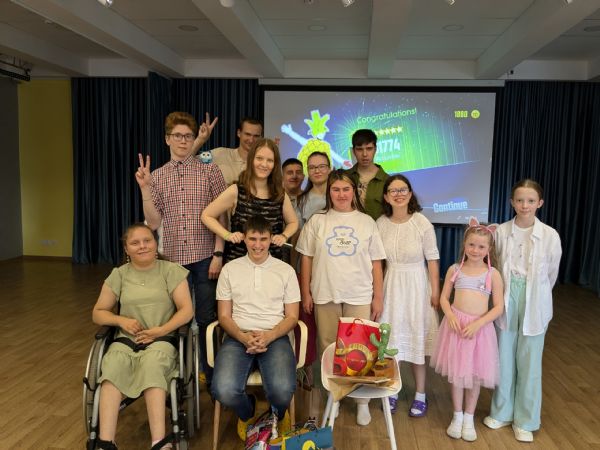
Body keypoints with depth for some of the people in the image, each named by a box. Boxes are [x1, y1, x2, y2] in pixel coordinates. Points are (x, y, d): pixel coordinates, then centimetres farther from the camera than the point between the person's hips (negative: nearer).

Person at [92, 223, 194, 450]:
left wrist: (161, 330, -17)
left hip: (162, 340, -2)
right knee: (113, 366, -32)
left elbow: (187, 310, -3)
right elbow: (98, 313, 14)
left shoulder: (171, 270, 3)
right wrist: (122, 321, -6)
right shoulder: (118, 274, 10)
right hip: (126, 340, 2)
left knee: (152, 363, -36)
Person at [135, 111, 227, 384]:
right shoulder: (156, 177, 8)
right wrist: (144, 189, -8)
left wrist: (218, 253, -9)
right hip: (174, 259, 2)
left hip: (205, 258, -2)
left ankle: (212, 377, 21)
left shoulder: (210, 171, 1)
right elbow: (153, 223, 2)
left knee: (207, 319, 5)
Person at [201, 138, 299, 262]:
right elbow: (207, 216, -1)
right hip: (239, 261, -2)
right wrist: (227, 235, -12)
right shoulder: (236, 191, -9)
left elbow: (293, 222, 14)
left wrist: (284, 236, -4)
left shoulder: (280, 194, -1)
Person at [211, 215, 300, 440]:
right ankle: (247, 414, 13)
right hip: (238, 337, 1)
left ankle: (277, 416, 14)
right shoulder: (230, 269, 10)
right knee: (224, 390, -28)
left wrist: (269, 336, -13)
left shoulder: (286, 270, 9)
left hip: (275, 337, 0)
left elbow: (292, 317, 7)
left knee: (282, 391, -29)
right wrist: (243, 337, -13)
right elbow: (224, 316, 8)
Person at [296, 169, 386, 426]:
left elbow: (376, 263, 5)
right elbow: (306, 259, 5)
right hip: (325, 295, 1)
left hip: (360, 297, 0)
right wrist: (305, 293, 1)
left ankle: (362, 401, 20)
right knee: (328, 348, 10)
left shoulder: (366, 222, 5)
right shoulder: (317, 221, 4)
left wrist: (378, 297, 2)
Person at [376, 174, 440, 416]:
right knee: (390, 338, 9)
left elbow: (433, 260, -6)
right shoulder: (380, 224, -4)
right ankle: (391, 392, 27)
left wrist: (435, 292, -5)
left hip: (416, 285, -2)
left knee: (417, 339, 7)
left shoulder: (422, 223, -12)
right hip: (390, 285, 2)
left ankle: (420, 395, 24)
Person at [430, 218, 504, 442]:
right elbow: (444, 298, 4)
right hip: (456, 324, 1)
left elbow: (498, 307, -4)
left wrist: (478, 323, -16)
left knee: (474, 374, 9)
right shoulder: (455, 269, 2)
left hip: (480, 327, -1)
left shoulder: (493, 274, -2)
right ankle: (457, 416, 28)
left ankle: (469, 418, 29)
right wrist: (450, 315, -14)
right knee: (456, 372, 9)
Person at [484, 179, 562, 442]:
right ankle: (502, 412, 30)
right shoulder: (501, 231, -6)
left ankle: (525, 421, 25)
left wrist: (535, 296, 12)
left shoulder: (550, 235, -9)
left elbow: (551, 275, 3)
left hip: (534, 306, -1)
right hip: (506, 302, 1)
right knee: (504, 359, 12)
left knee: (529, 362, 9)